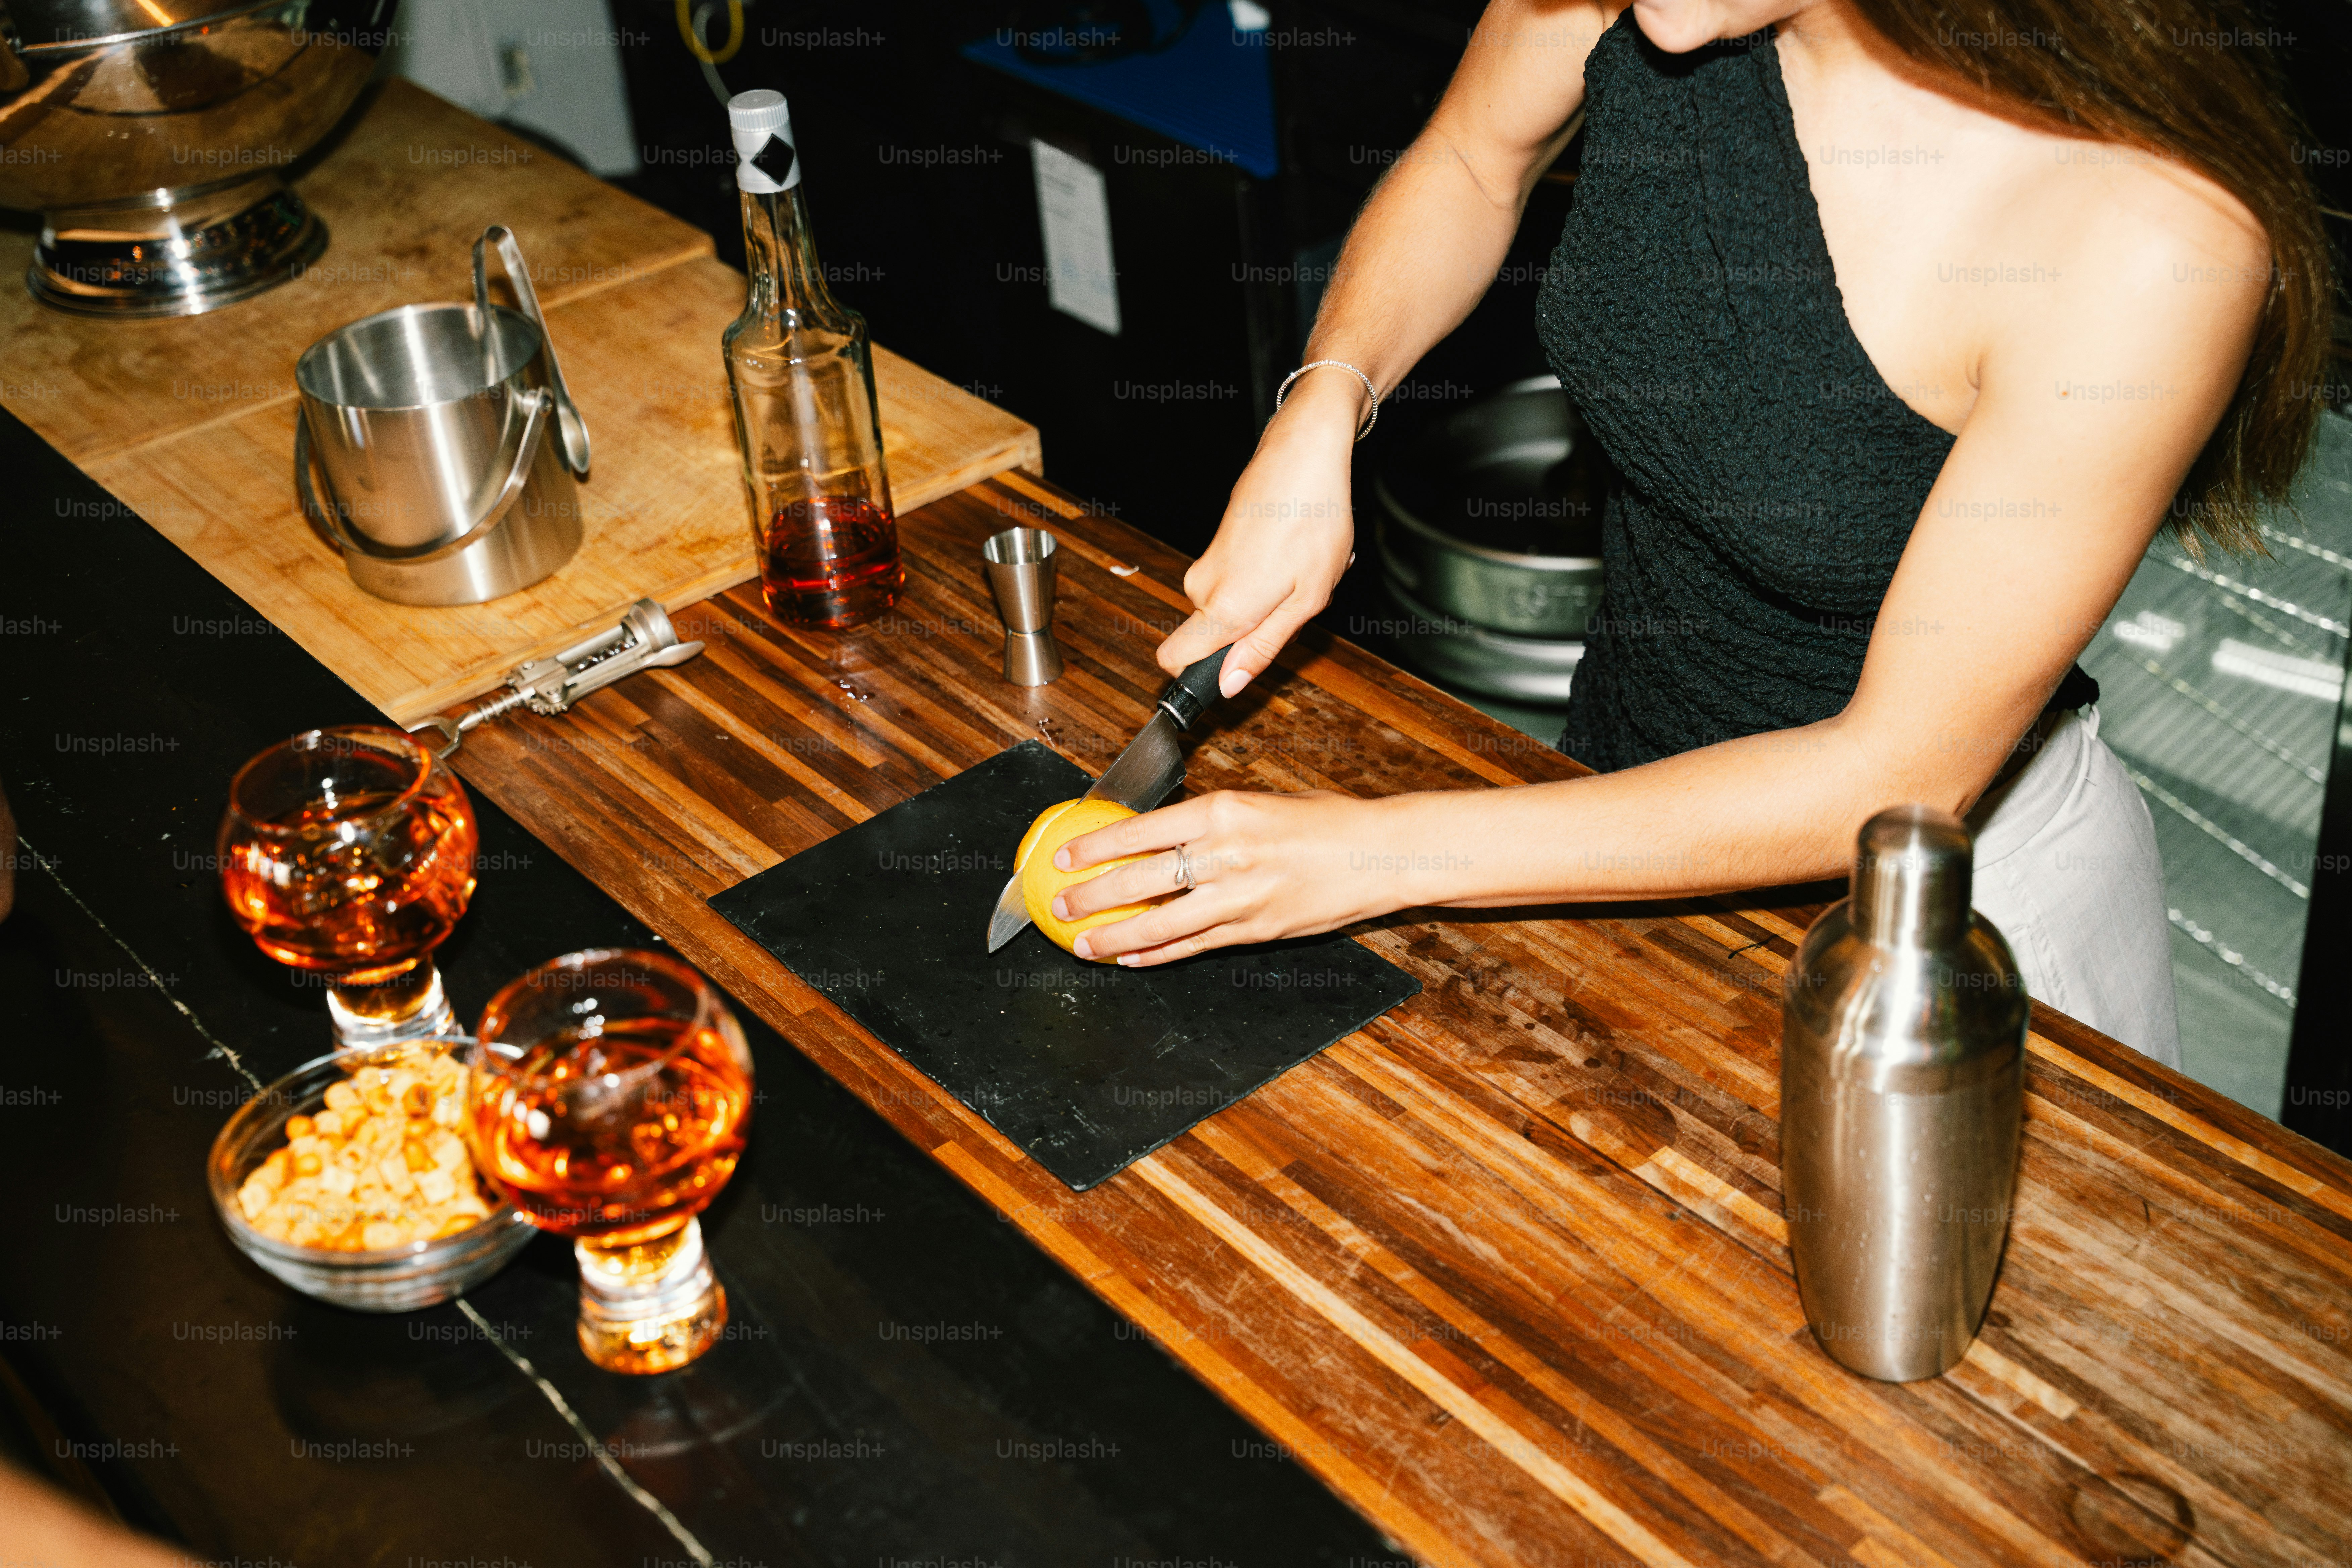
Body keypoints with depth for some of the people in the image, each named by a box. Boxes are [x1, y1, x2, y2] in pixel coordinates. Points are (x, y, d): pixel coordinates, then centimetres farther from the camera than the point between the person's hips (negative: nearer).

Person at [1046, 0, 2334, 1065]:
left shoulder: (2153, 239, -35)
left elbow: (1900, 774, -29)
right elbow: (1467, 166, 5)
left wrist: (1379, 854, -28)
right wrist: (1319, 415, -15)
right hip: (1640, 802, 5)